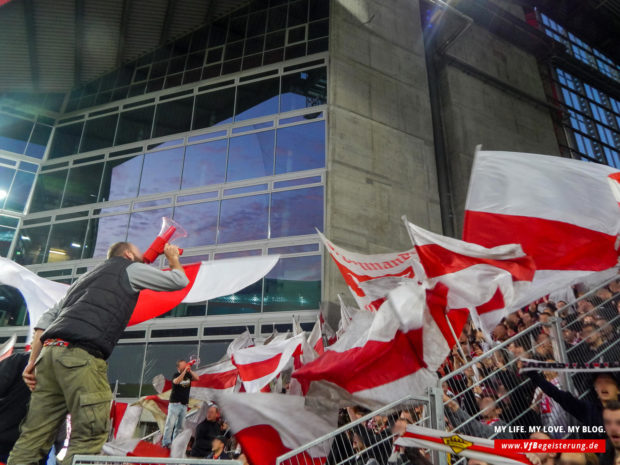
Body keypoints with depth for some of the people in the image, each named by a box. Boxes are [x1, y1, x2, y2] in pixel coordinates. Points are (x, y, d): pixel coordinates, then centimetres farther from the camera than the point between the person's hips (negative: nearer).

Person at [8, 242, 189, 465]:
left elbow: (48, 317, 24)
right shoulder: (130, 269, 12)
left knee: (34, 436, 8)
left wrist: (33, 361, 19)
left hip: (51, 350, 8)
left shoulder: (87, 276, 32)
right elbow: (179, 281, 14)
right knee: (89, 434, -6)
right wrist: (173, 258, 33)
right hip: (80, 354, -8)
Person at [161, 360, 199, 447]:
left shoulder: (188, 375, 8)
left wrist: (190, 370, -10)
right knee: (170, 424, -7)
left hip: (184, 404, 5)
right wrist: (185, 371, -25)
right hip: (175, 403, -5)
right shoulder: (176, 375, -4)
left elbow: (197, 378, -5)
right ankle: (166, 442, -5)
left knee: (180, 426, 6)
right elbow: (176, 381, -26)